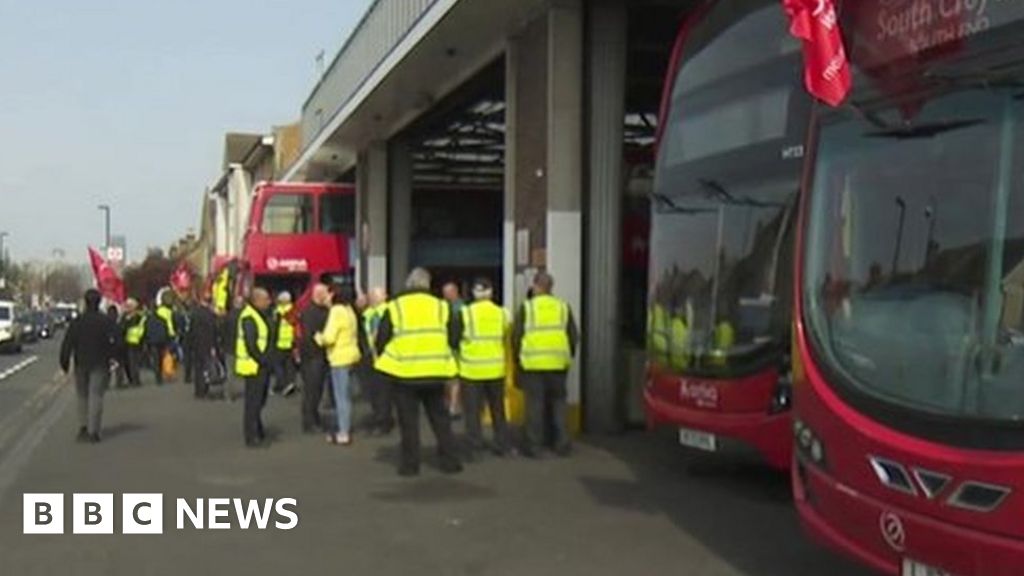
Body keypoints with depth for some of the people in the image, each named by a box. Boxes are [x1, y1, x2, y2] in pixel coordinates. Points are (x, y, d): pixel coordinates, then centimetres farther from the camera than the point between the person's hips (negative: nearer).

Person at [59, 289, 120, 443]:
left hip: (81, 365, 2)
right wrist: (111, 356, 1)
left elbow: (67, 344, -4)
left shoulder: (77, 322, 0)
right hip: (100, 365, -2)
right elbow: (116, 342, -11)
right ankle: (93, 432, -6)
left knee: (82, 396, 16)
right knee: (96, 396, -1)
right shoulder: (107, 321, -5)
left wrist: (65, 363, 2)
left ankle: (83, 427, 11)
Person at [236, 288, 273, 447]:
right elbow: (251, 345, -24)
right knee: (253, 402, -4)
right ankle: (251, 437, 1)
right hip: (254, 366, -10)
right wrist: (264, 361, -19)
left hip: (261, 366, 10)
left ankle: (258, 432, 30)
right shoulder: (249, 318, -18)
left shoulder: (259, 315, 16)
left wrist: (266, 360, 13)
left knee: (259, 401, 19)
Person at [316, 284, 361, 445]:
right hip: (350, 355, 9)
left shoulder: (337, 311, -15)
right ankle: (346, 429, 22)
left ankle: (343, 433, -1)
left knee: (341, 397, -4)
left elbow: (329, 337, -21)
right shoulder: (349, 310, 12)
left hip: (340, 358, -9)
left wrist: (319, 338, -1)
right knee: (346, 396, 15)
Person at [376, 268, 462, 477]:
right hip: (434, 372, 2)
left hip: (404, 372, -2)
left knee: (409, 421, 7)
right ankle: (450, 461, 15)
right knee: (440, 418, 14)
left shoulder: (394, 308, -3)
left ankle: (410, 463, 9)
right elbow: (453, 340, 5)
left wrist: (383, 359, 17)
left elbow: (381, 340, -1)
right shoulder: (441, 307, 3)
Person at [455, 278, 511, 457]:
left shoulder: (465, 313, -8)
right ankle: (501, 445, 19)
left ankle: (475, 446, 5)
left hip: (471, 369, -3)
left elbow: (454, 339, -2)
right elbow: (505, 338, 9)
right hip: (496, 368, 3)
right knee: (497, 409, 15)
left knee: (473, 410, 5)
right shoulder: (501, 313, 0)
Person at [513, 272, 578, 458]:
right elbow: (573, 336, 10)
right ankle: (562, 444, 13)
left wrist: (518, 357, 11)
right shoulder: (563, 307, 8)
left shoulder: (526, 307, -2)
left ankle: (533, 445, 6)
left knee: (534, 404, 3)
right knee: (559, 402, 11)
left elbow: (516, 336, -2)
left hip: (533, 363, -3)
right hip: (558, 363, 3)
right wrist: (569, 356, 22)